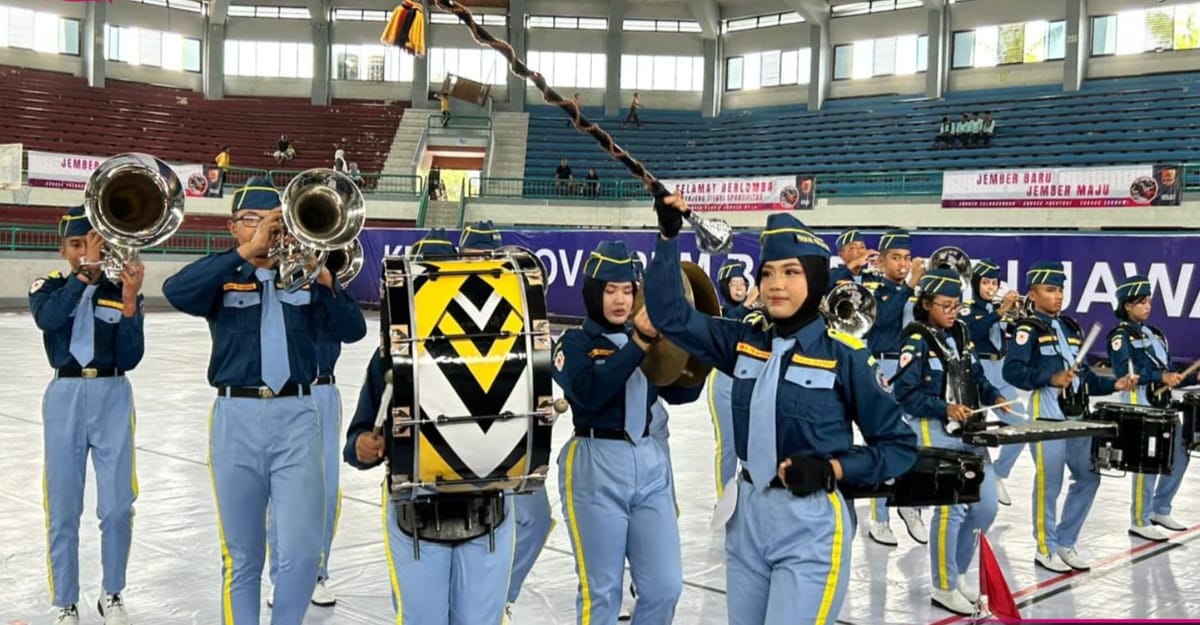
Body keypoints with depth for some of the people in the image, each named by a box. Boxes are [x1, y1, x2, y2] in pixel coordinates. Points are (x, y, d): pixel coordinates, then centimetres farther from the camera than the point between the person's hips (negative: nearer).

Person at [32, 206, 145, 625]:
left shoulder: (121, 292, 2)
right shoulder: (48, 288, 1)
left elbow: (129, 359, -7)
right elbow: (48, 319, -23)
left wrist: (129, 303, -18)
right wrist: (85, 272, -26)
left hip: (112, 398, 0)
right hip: (65, 398, 0)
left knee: (117, 506, 2)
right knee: (63, 510, 5)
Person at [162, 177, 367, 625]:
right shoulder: (223, 279, 4)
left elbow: (353, 330, 0)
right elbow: (176, 292, -18)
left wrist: (325, 279, -15)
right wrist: (246, 252, -21)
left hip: (296, 416, 1)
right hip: (236, 418, -1)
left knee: (302, 550, -5)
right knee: (242, 555, 8)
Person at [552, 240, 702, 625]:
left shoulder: (644, 339, 13)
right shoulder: (574, 343, -1)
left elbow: (682, 393, 8)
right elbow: (589, 392, -21)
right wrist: (639, 343, -24)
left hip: (650, 463, 5)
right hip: (596, 467, -5)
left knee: (665, 587, 5)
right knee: (602, 592, 2)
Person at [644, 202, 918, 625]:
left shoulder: (845, 355, -9)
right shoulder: (745, 343, 4)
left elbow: (900, 445, -3)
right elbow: (670, 314, 4)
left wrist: (831, 469, -16)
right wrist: (669, 235, -3)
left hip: (811, 527, -5)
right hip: (747, 518, 5)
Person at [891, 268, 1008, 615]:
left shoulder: (961, 334, 10)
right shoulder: (917, 342, -12)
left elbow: (976, 377, 17)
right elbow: (904, 394, -16)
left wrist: (994, 396, -2)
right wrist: (945, 408, -25)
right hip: (937, 433, -8)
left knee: (986, 505, 9)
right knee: (951, 508, -6)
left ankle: (956, 573, 26)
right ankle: (943, 587, 9)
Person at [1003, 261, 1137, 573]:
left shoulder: (1071, 327, 17)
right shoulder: (1028, 329, -6)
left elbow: (1083, 374, 19)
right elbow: (1012, 371, -17)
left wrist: (1114, 384, 6)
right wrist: (1050, 379, -25)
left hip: (1078, 413, 8)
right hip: (1047, 413, -8)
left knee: (1088, 477, 11)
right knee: (1049, 483, -2)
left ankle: (1065, 543, 23)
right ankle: (1046, 549, 11)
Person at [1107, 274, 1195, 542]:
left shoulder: (1155, 334, 19)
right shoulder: (1121, 335, -6)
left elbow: (1168, 376, 20)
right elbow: (1125, 372, -19)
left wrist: (1192, 378, 4)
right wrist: (1161, 377, -24)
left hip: (1163, 405, 9)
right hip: (1138, 405, -8)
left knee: (1179, 457, 10)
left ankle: (1160, 511, 24)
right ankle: (1140, 522, 2)